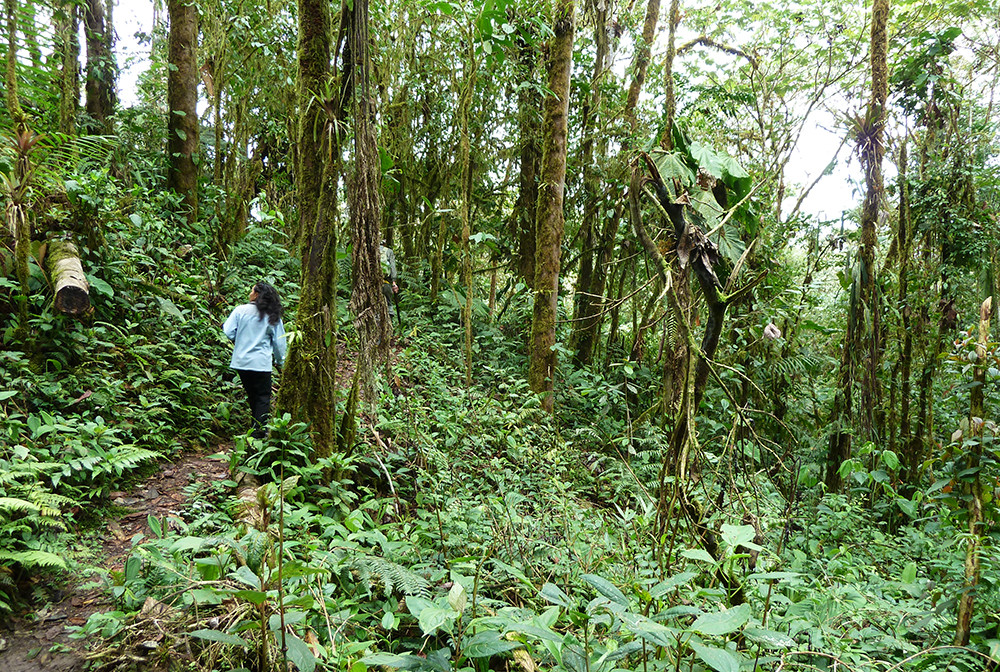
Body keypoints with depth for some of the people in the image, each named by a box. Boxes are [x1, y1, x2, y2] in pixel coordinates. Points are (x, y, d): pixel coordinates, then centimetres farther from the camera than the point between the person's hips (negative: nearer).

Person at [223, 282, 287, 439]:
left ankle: (257, 426, 27)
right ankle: (258, 431, -3)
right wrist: (280, 362, 16)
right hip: (261, 364, -2)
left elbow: (228, 332, -6)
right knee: (263, 397, 5)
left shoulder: (241, 310, -2)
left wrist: (239, 341, 14)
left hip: (241, 361, 2)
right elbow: (279, 343, 4)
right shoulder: (273, 317, 0)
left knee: (252, 395, 17)